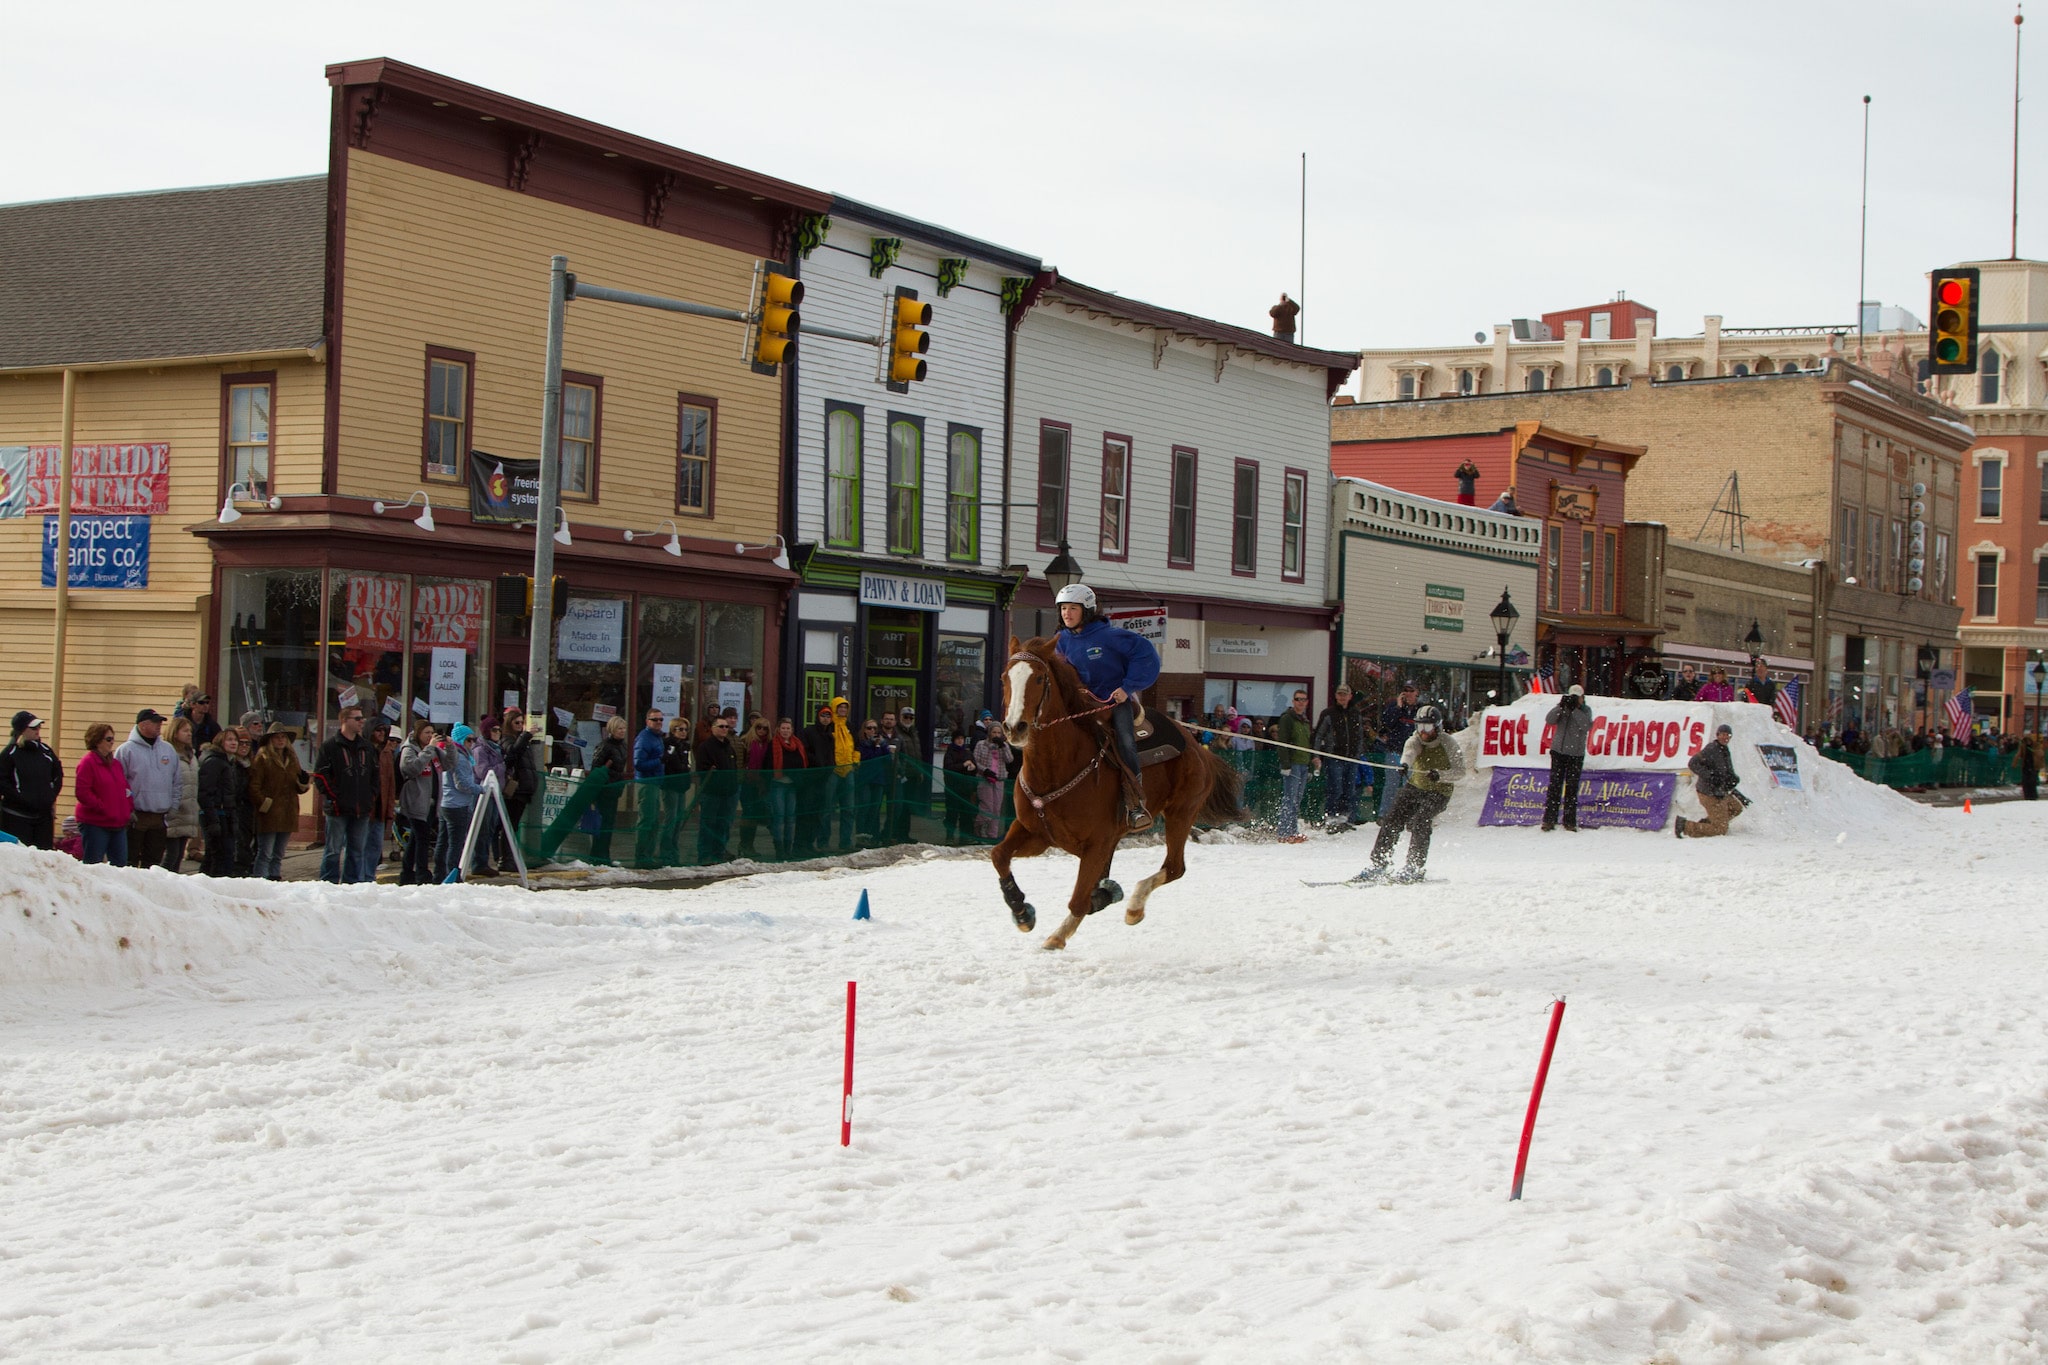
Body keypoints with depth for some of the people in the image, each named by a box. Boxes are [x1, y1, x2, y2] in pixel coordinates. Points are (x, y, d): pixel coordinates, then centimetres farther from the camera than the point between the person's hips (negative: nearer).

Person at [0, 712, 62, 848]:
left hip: (44, 815, 5)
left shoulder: (46, 751, 9)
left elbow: (58, 775, 22)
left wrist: (52, 795, 10)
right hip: (16, 817, -5)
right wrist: (20, 798, -15)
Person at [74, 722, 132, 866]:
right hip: (95, 824, -7)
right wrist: (103, 809, -17)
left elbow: (125, 789, 21)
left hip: (118, 824, 7)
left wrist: (130, 809, 6)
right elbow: (82, 792, -15)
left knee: (121, 865, 7)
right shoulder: (87, 762, -7)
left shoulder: (115, 763, 16)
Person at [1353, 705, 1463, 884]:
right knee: (1392, 821, -10)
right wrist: (1405, 763, -53)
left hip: (1438, 793, -4)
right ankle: (1378, 865, -4)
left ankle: (1415, 869, -16)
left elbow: (1460, 771, -11)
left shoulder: (1448, 744, -12)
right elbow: (1409, 751, -29)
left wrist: (1440, 775, -29)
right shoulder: (1415, 740, -5)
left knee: (1419, 823, -25)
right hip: (1414, 788, 4)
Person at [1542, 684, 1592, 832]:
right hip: (1558, 751, 1)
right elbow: (1550, 720, -10)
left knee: (1572, 788, 1)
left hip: (1576, 754, -1)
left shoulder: (1586, 711, 4)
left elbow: (1586, 726, -15)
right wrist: (1561, 705, -21)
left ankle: (1570, 821, 7)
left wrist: (1575, 709, -20)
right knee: (1554, 785, -2)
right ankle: (1549, 820, -1)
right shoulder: (1562, 709, 6)